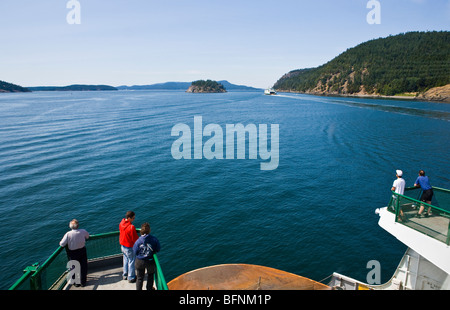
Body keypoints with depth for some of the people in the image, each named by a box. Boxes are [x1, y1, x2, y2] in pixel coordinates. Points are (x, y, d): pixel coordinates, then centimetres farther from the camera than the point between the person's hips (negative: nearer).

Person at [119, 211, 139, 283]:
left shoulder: (121, 223, -7)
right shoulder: (131, 227, -32)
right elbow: (135, 239, -22)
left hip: (122, 245, 8)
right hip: (129, 248, -8)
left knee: (126, 260, 24)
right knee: (131, 261, 10)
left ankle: (125, 275, 39)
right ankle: (131, 278, 24)